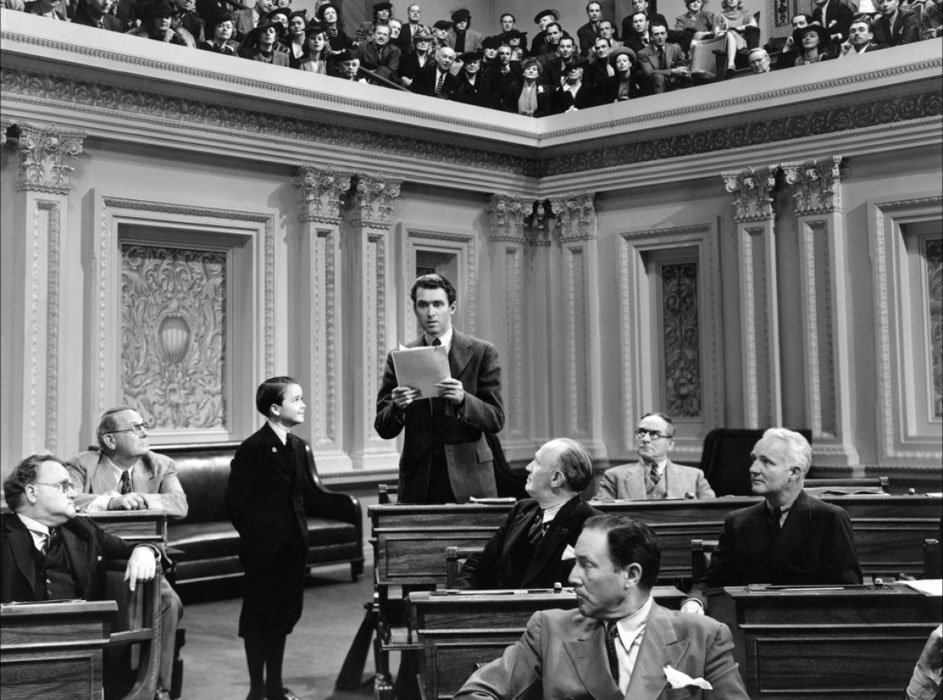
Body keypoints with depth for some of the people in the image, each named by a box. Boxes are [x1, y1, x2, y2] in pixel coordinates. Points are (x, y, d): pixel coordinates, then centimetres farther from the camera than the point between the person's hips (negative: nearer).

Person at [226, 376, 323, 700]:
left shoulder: (300, 448, 8)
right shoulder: (252, 449, -13)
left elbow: (308, 492, 10)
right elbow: (236, 500, -13)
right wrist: (254, 537, -12)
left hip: (292, 545, 7)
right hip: (262, 548, -6)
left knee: (286, 611, 13)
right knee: (258, 615, 4)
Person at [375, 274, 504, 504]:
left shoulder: (481, 353, 1)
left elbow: (496, 420, -3)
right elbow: (383, 429, 4)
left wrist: (463, 399, -21)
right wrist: (396, 406, -17)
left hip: (468, 478, -1)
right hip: (417, 480, 1)